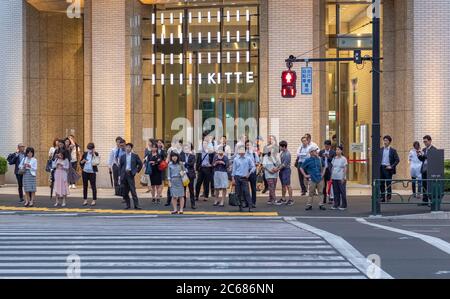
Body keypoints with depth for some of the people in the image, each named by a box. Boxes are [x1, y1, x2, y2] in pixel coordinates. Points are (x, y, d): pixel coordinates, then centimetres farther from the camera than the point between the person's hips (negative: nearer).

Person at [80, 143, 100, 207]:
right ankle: (85, 200, 15)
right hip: (85, 172, 3)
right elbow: (80, 162, 14)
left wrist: (94, 154, -19)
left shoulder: (95, 154, -2)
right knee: (85, 186, 7)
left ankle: (94, 200, 4)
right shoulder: (85, 153, 7)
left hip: (92, 172, -3)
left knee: (93, 186, -3)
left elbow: (96, 162, -19)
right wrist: (83, 161, -8)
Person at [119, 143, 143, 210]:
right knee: (124, 191, 4)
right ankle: (128, 205, 14)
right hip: (124, 174, 3)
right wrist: (120, 175, 3)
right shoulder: (122, 157, 9)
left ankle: (136, 205, -7)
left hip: (130, 174, -3)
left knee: (133, 190, -9)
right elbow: (120, 166, 10)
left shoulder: (135, 156, 3)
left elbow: (140, 164, 9)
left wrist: (137, 171, 5)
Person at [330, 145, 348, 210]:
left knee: (342, 191, -1)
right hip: (334, 178, 5)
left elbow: (345, 169, -5)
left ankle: (343, 205, 6)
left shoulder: (343, 159, -5)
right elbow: (332, 167, 13)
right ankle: (336, 205, 15)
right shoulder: (334, 158, 9)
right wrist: (331, 176, 8)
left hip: (341, 178, -5)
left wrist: (344, 178, -10)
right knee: (336, 192, 8)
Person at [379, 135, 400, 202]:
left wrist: (392, 166, -11)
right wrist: (378, 165, -2)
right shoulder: (380, 150, 9)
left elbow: (397, 160, -3)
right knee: (381, 184, 5)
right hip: (381, 168, 3)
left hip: (388, 168, -3)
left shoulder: (393, 150, -1)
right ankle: (382, 198, 12)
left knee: (388, 184, -1)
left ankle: (389, 198, 5)